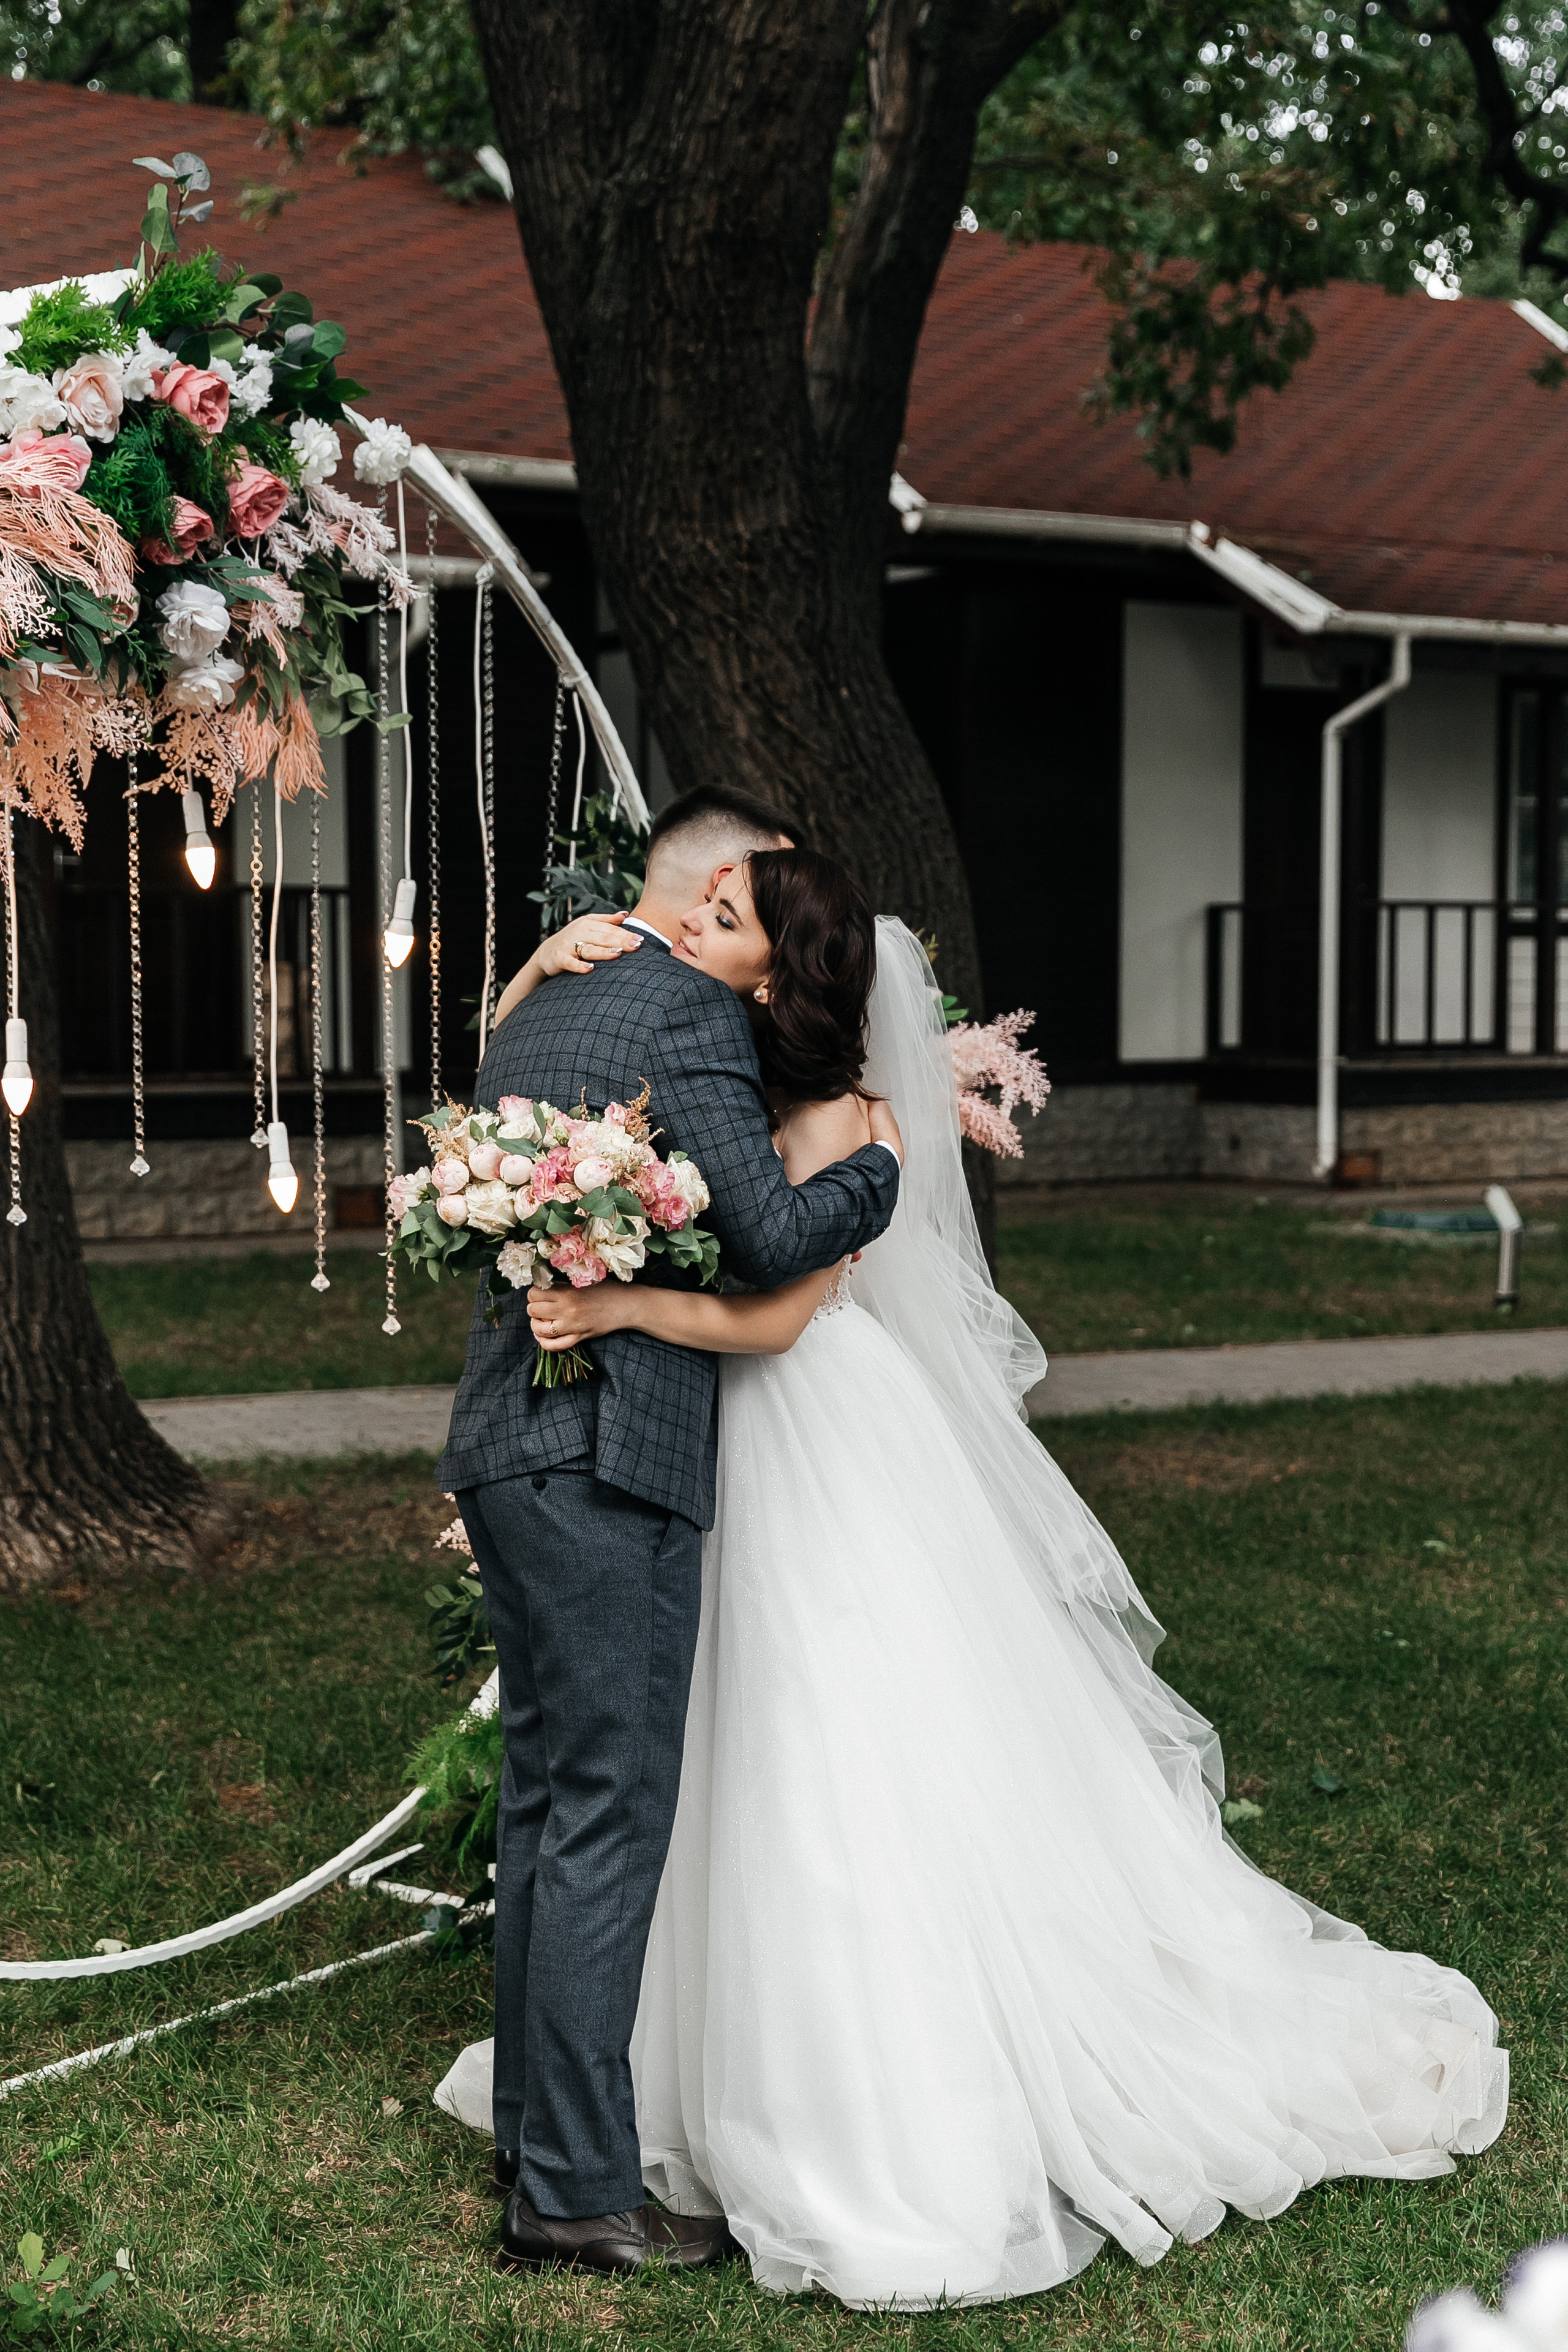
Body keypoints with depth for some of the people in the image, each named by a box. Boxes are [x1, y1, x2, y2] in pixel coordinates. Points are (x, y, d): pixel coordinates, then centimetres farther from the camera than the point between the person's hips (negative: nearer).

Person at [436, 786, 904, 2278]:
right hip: (610, 1458, -9)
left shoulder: (534, 1015, 17)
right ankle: (576, 2190, 2)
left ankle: (532, 2128, 26)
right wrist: (877, 1165, 0)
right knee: (609, 1816, -4)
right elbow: (771, 1236, -16)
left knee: (546, 1799, 16)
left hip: (508, 1442, 9)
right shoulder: (689, 1016, -11)